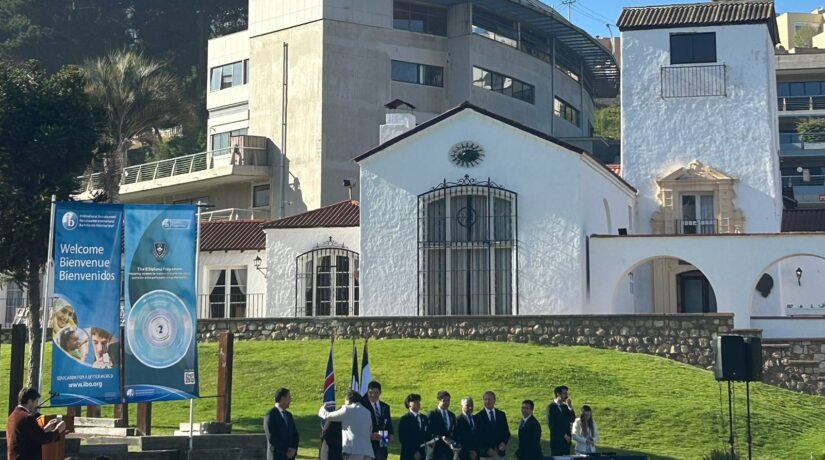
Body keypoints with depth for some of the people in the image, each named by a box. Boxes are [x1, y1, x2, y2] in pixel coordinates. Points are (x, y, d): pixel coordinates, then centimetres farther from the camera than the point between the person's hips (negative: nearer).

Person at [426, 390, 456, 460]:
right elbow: (429, 433, -9)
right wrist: (441, 438, -20)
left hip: (449, 451, 5)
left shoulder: (452, 415, 16)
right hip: (437, 450, -5)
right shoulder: (432, 414, -3)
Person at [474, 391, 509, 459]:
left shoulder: (501, 415, 11)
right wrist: (487, 450, -12)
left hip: (500, 452, 3)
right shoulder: (478, 416, -1)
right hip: (485, 453, -3)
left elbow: (506, 432, 13)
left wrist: (504, 443, -6)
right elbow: (478, 436, -4)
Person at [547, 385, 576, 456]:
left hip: (566, 439, 6)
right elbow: (551, 424, -11)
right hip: (557, 440, -6)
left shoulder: (565, 406, 15)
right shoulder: (551, 406, -5)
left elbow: (572, 419, 6)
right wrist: (563, 435, -12)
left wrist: (570, 407, -4)